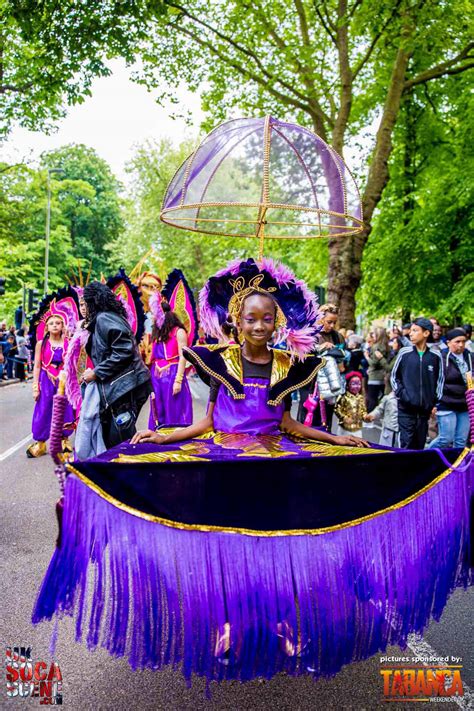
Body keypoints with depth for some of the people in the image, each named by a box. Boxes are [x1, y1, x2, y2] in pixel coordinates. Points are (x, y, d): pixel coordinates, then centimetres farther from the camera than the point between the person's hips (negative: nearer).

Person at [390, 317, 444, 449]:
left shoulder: (435, 356, 1)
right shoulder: (404, 353, -1)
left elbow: (440, 379, 12)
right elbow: (394, 376, 9)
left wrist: (436, 401, 7)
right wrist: (400, 393, -1)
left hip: (426, 408, 1)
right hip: (406, 408, -1)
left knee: (420, 445, 8)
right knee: (407, 444, -4)